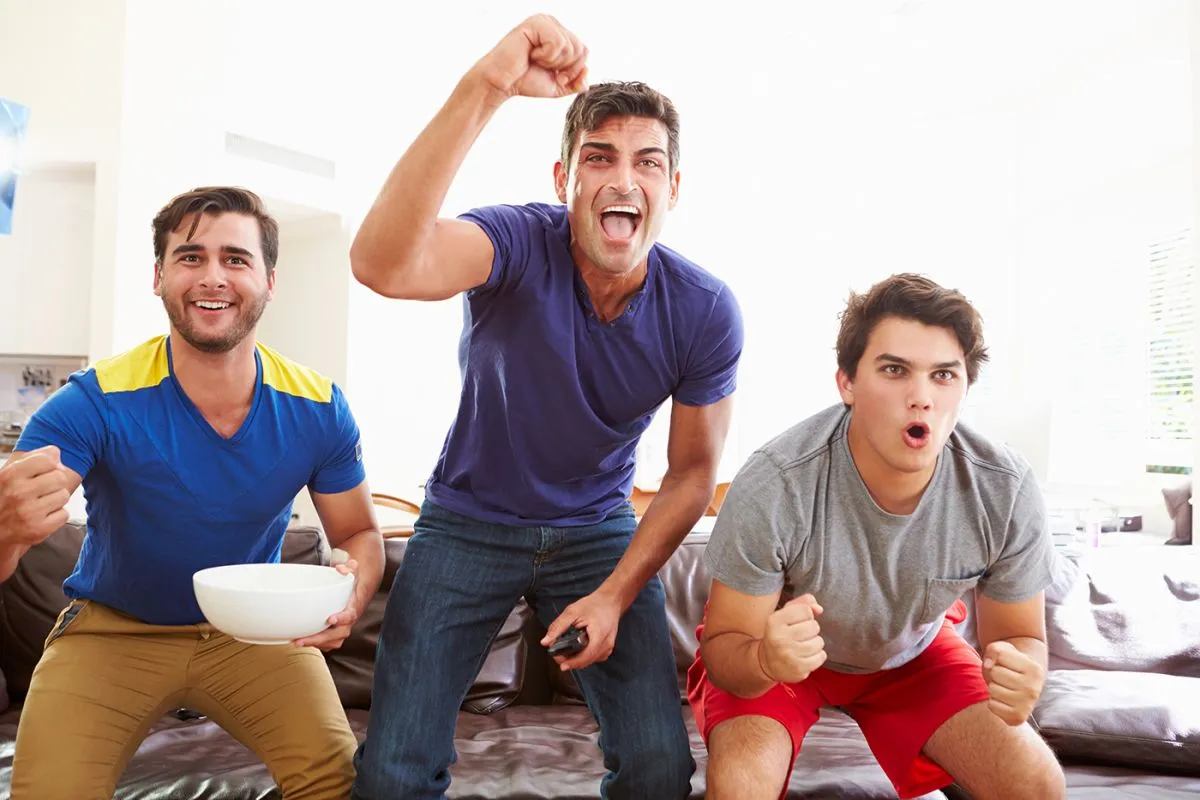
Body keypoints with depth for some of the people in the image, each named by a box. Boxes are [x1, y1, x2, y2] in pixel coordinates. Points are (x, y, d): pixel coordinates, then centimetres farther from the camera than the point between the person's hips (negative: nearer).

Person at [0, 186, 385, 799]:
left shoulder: (318, 409, -15)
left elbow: (359, 534, -2)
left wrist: (354, 588, -26)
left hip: (254, 628, 1)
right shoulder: (97, 403, -23)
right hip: (113, 630, -1)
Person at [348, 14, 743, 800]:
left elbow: (694, 469, -4)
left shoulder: (705, 311, -15)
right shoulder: (520, 243, -23)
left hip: (598, 529, 2)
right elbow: (383, 266, -45)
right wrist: (483, 89, -53)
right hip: (467, 522, -1)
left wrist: (616, 594, -13)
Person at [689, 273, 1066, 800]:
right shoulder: (773, 488, -35)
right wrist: (763, 661, -48)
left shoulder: (1006, 490, -25)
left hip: (913, 654, 3)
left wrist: (1021, 681, -34)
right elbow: (723, 644, -23)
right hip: (776, 651, -3)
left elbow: (1020, 637, -10)